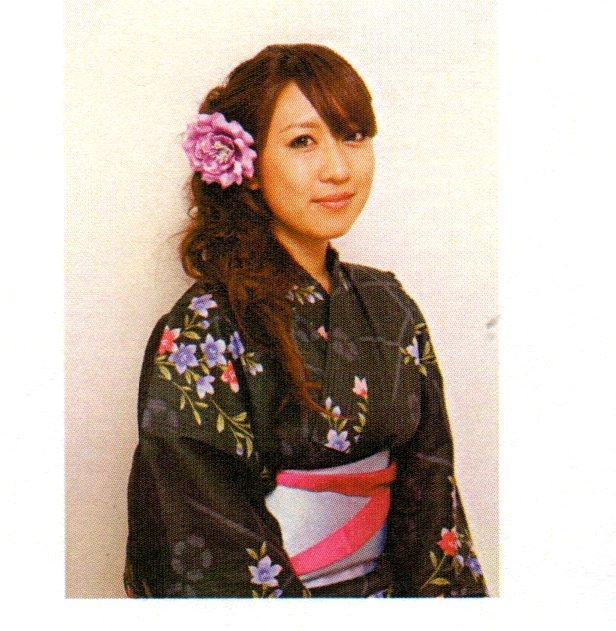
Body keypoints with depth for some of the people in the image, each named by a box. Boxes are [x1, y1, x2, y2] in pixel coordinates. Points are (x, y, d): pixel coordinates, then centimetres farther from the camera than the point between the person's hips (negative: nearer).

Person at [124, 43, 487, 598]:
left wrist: (451, 589, -1)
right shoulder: (202, 334, -13)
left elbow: (429, 491, 7)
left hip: (386, 584, 5)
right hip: (271, 600, -5)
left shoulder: (390, 311, 4)